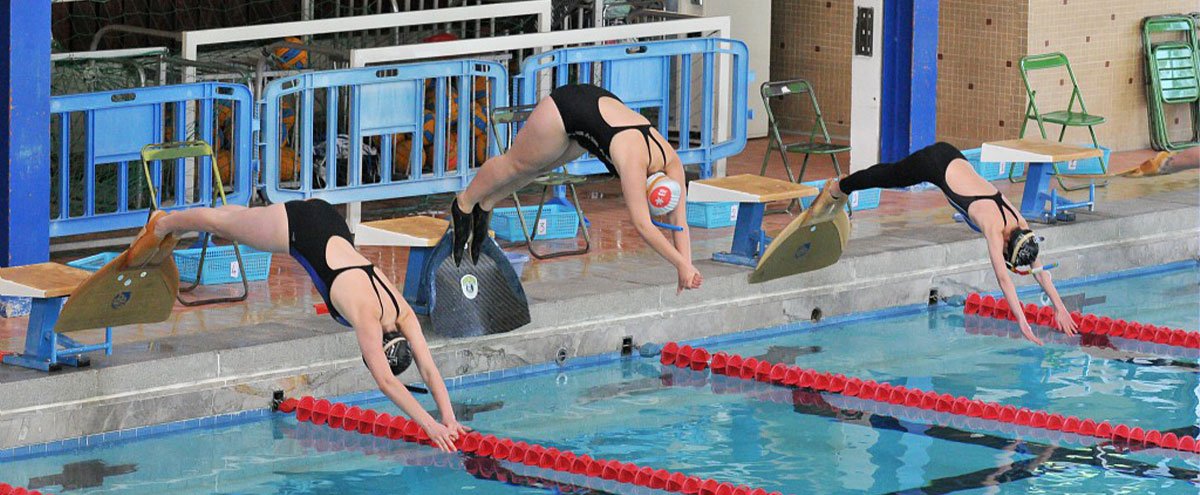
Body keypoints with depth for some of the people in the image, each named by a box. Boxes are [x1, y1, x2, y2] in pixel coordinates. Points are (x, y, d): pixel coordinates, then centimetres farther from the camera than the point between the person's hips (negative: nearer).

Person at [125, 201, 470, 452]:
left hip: (331, 227, 6)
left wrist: (449, 419, -24)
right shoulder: (368, 319, -34)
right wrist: (429, 425, -43)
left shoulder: (403, 315, -19)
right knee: (220, 222, 20)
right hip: (300, 228, -6)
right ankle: (163, 224, 47)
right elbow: (385, 382, -39)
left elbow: (429, 370, -15)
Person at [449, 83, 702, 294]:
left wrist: (686, 268, -17)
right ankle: (464, 204, 36)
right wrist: (682, 265, -41)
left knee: (539, 167, 21)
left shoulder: (672, 162, -19)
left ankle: (485, 205, 42)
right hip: (564, 110, -6)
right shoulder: (634, 162, -38)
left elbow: (680, 222, -12)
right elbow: (642, 225, -41)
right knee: (516, 164, 13)